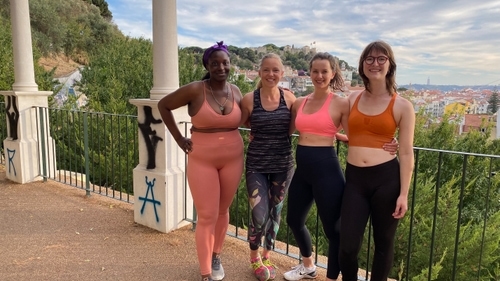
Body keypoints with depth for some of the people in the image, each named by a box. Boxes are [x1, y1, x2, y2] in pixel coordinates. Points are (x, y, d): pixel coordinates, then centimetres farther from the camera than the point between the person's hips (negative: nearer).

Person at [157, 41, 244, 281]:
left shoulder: (235, 91, 2)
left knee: (223, 211, 16)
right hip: (202, 160, -4)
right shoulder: (195, 90, -12)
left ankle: (216, 256, 39)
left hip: (232, 158, 4)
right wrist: (179, 139, -4)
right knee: (207, 216, 0)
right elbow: (164, 105, -2)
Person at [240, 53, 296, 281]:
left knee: (275, 213, 14)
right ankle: (254, 257, 25)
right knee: (259, 216, -6)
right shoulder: (249, 99, -8)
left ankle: (267, 257, 37)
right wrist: (260, 132, -2)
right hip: (256, 165, -2)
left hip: (283, 164, 2)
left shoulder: (289, 98, -3)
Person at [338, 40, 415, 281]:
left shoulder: (402, 106, -1)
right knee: (347, 246, 1)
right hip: (354, 178, 3)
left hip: (387, 178, -2)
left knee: (383, 242, 12)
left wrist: (404, 194, -5)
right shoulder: (352, 100, 8)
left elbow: (406, 153, -2)